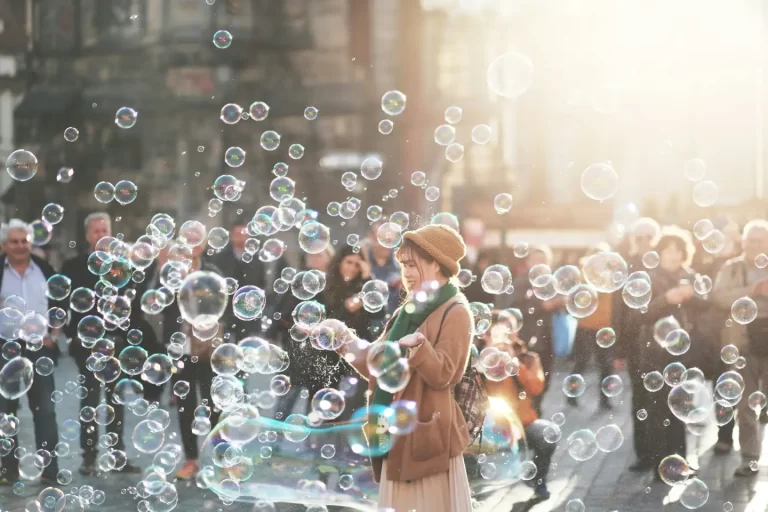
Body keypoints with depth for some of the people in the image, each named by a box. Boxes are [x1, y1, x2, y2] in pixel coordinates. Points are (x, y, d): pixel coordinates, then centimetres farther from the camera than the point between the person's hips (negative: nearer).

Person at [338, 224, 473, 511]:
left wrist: (419, 346, -34)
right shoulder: (407, 312, 17)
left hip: (427, 435, -8)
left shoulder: (455, 312, -8)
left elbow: (442, 375, -18)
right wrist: (348, 345, 2)